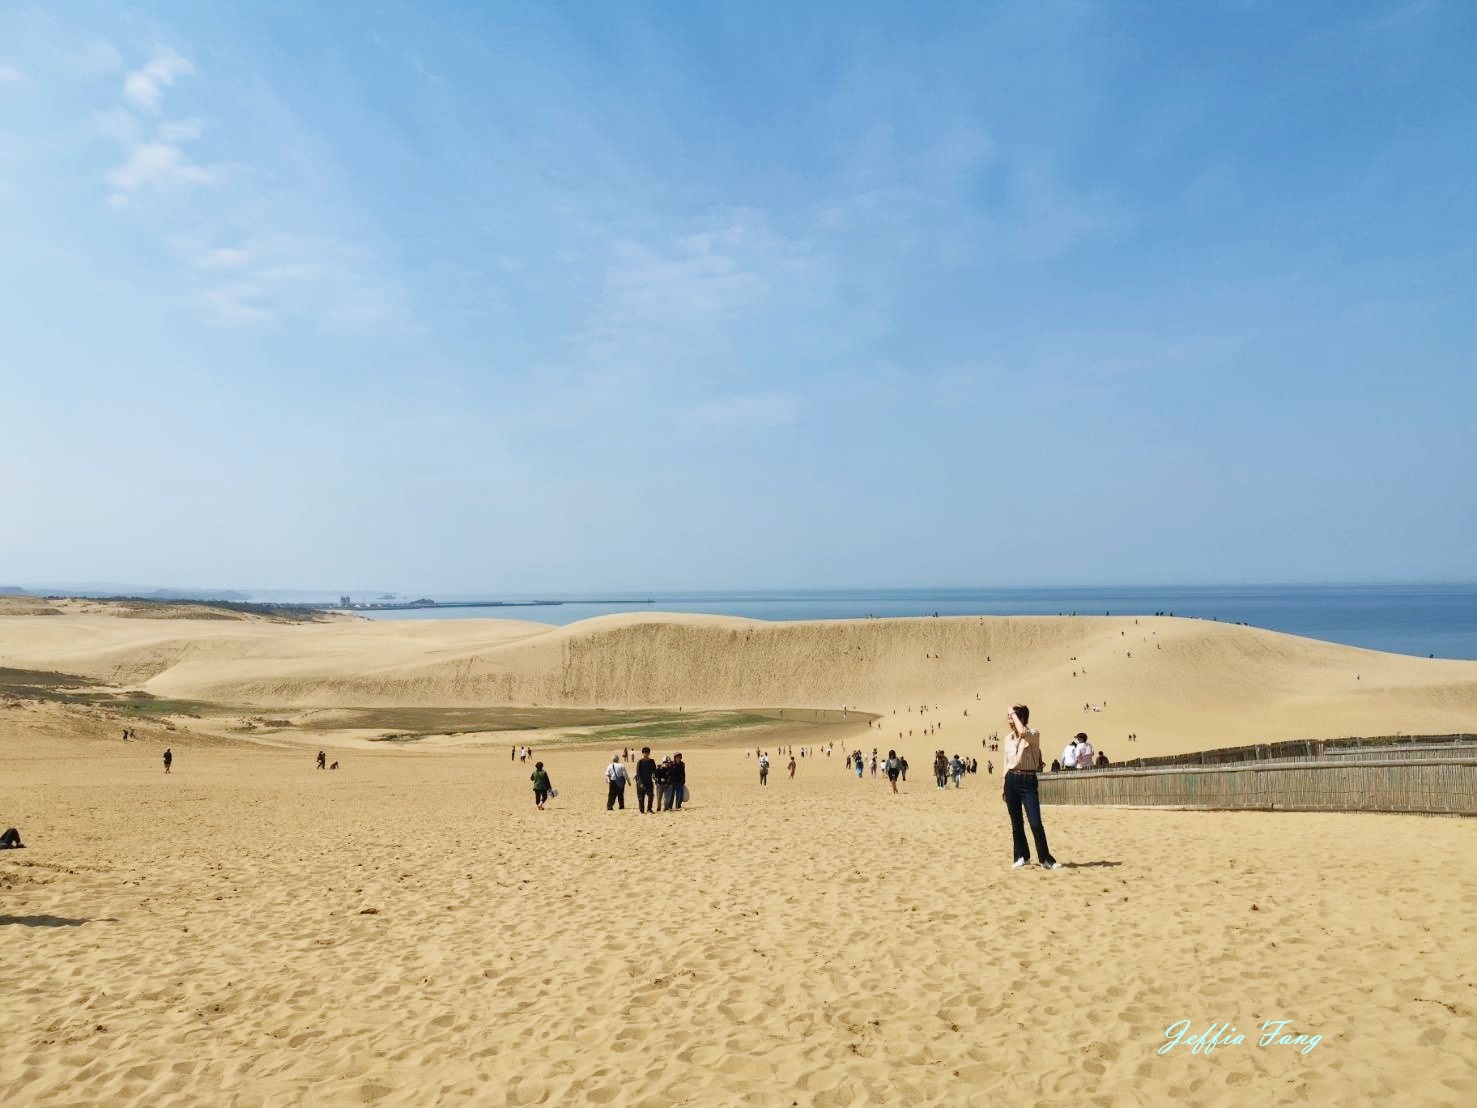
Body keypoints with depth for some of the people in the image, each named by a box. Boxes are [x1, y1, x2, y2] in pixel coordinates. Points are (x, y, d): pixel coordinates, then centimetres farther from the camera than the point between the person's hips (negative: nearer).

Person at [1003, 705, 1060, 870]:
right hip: (1011, 780, 5)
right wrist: (1004, 786, 15)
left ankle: (1046, 858, 2)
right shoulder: (1008, 738, 11)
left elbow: (1023, 732, -32)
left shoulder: (1034, 735, -6)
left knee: (1035, 822, -9)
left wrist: (1014, 714, -19)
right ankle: (1022, 856, 19)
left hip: (1028, 780, -5)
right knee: (1016, 822, 8)